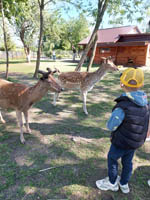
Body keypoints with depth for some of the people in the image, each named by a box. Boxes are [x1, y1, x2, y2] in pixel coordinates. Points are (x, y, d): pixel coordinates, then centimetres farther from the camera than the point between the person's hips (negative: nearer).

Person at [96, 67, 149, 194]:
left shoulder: (122, 107, -34)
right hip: (136, 141, 6)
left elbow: (111, 126, -22)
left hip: (121, 142, -6)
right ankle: (124, 184, 48)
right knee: (127, 162, 25)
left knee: (112, 159, 20)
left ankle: (112, 183, 41)